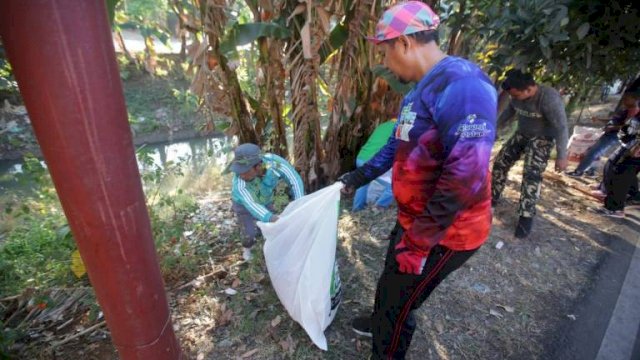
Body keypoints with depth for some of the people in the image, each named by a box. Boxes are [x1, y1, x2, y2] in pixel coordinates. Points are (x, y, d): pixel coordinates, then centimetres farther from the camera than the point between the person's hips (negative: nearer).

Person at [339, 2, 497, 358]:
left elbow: (466, 176, -31)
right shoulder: (421, 90, 9)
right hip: (416, 220, 9)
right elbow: (397, 145, 20)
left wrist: (418, 241, -25)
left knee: (399, 302, 9)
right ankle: (381, 323, 57)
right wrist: (359, 177, 26)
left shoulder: (462, 83, -25)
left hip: (442, 233, -9)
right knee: (390, 283, 29)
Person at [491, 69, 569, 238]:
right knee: (500, 162, 3)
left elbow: (561, 127, -25)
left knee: (531, 174, -18)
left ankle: (526, 216, -11)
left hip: (541, 139, -6)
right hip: (521, 134, 6)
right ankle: (492, 197, 20)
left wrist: (561, 156, -23)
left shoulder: (549, 98, -30)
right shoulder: (518, 95, -12)